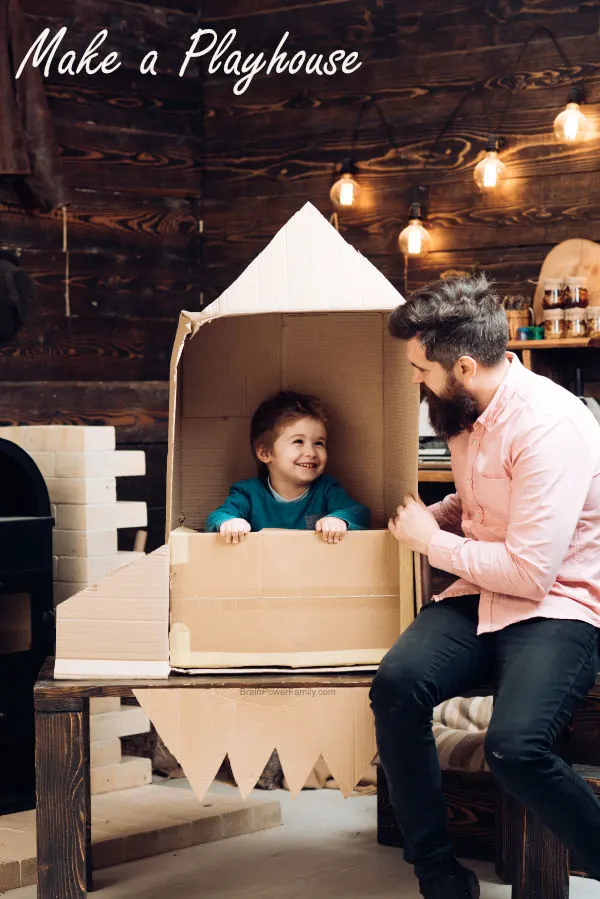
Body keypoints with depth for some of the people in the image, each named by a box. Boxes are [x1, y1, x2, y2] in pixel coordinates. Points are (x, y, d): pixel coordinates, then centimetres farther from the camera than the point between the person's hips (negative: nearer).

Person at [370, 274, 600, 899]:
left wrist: (434, 542, -9)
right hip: (482, 596, 8)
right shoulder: (467, 412, 7)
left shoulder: (547, 423, -21)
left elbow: (530, 571, -23)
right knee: (396, 684, -22)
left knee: (513, 745, -32)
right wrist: (431, 518, 9)